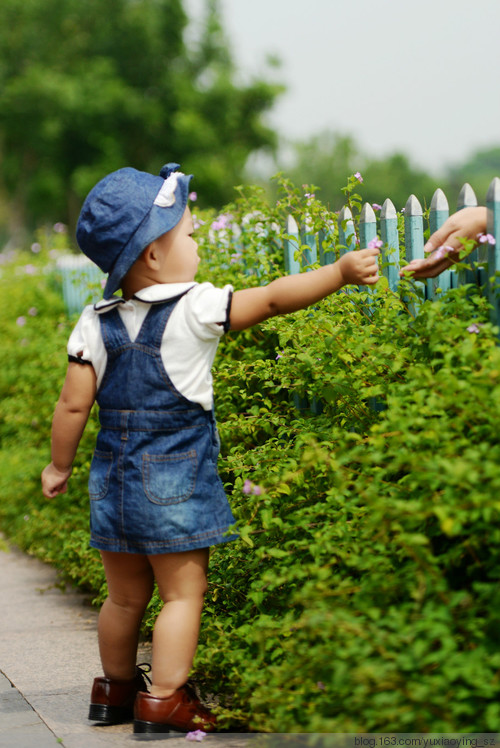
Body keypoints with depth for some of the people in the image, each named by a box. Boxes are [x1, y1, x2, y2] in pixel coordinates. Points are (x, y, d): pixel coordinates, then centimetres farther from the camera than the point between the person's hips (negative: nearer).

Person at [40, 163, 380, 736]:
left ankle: (116, 689, 33)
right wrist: (340, 272, -11)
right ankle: (163, 700, 2)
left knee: (125, 595, 19)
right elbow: (272, 300, -15)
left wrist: (59, 466, 14)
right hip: (175, 483, -5)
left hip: (113, 479, 6)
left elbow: (73, 404, 1)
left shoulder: (95, 324, 0)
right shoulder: (195, 309, -13)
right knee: (183, 592, 4)